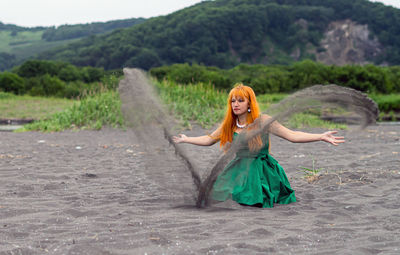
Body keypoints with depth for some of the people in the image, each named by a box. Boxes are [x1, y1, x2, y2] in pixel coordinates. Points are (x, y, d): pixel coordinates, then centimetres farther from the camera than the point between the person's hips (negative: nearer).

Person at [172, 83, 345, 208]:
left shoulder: (263, 121, -7)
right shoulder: (229, 125, 6)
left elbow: (292, 135, -9)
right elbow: (208, 140, 19)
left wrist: (321, 137, -18)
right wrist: (185, 139, 19)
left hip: (261, 171, -4)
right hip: (239, 170, 4)